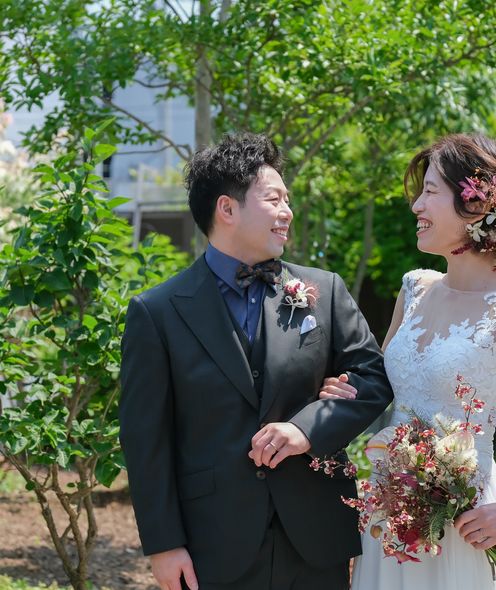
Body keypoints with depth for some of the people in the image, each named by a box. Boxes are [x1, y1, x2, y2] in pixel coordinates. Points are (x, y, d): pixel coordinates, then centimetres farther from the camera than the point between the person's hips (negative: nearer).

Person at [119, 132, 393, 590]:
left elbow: (374, 376, 7)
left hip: (317, 540, 3)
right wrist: (163, 544, -7)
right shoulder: (156, 312, -3)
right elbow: (146, 437, -4)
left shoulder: (324, 291, 5)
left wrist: (310, 428, -11)